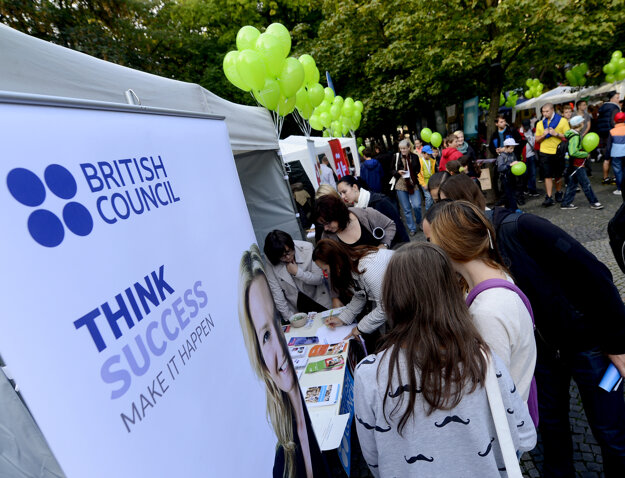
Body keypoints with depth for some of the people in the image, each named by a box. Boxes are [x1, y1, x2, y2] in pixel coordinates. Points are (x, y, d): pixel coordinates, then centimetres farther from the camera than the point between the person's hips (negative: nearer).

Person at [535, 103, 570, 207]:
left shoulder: (562, 121, 1)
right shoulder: (540, 124, 9)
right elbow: (537, 140, 10)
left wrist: (556, 134, -17)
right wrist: (543, 135, -10)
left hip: (559, 152, -1)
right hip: (545, 153, 1)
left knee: (558, 176, 12)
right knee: (547, 176, -4)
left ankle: (558, 193, 30)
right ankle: (549, 197, -4)